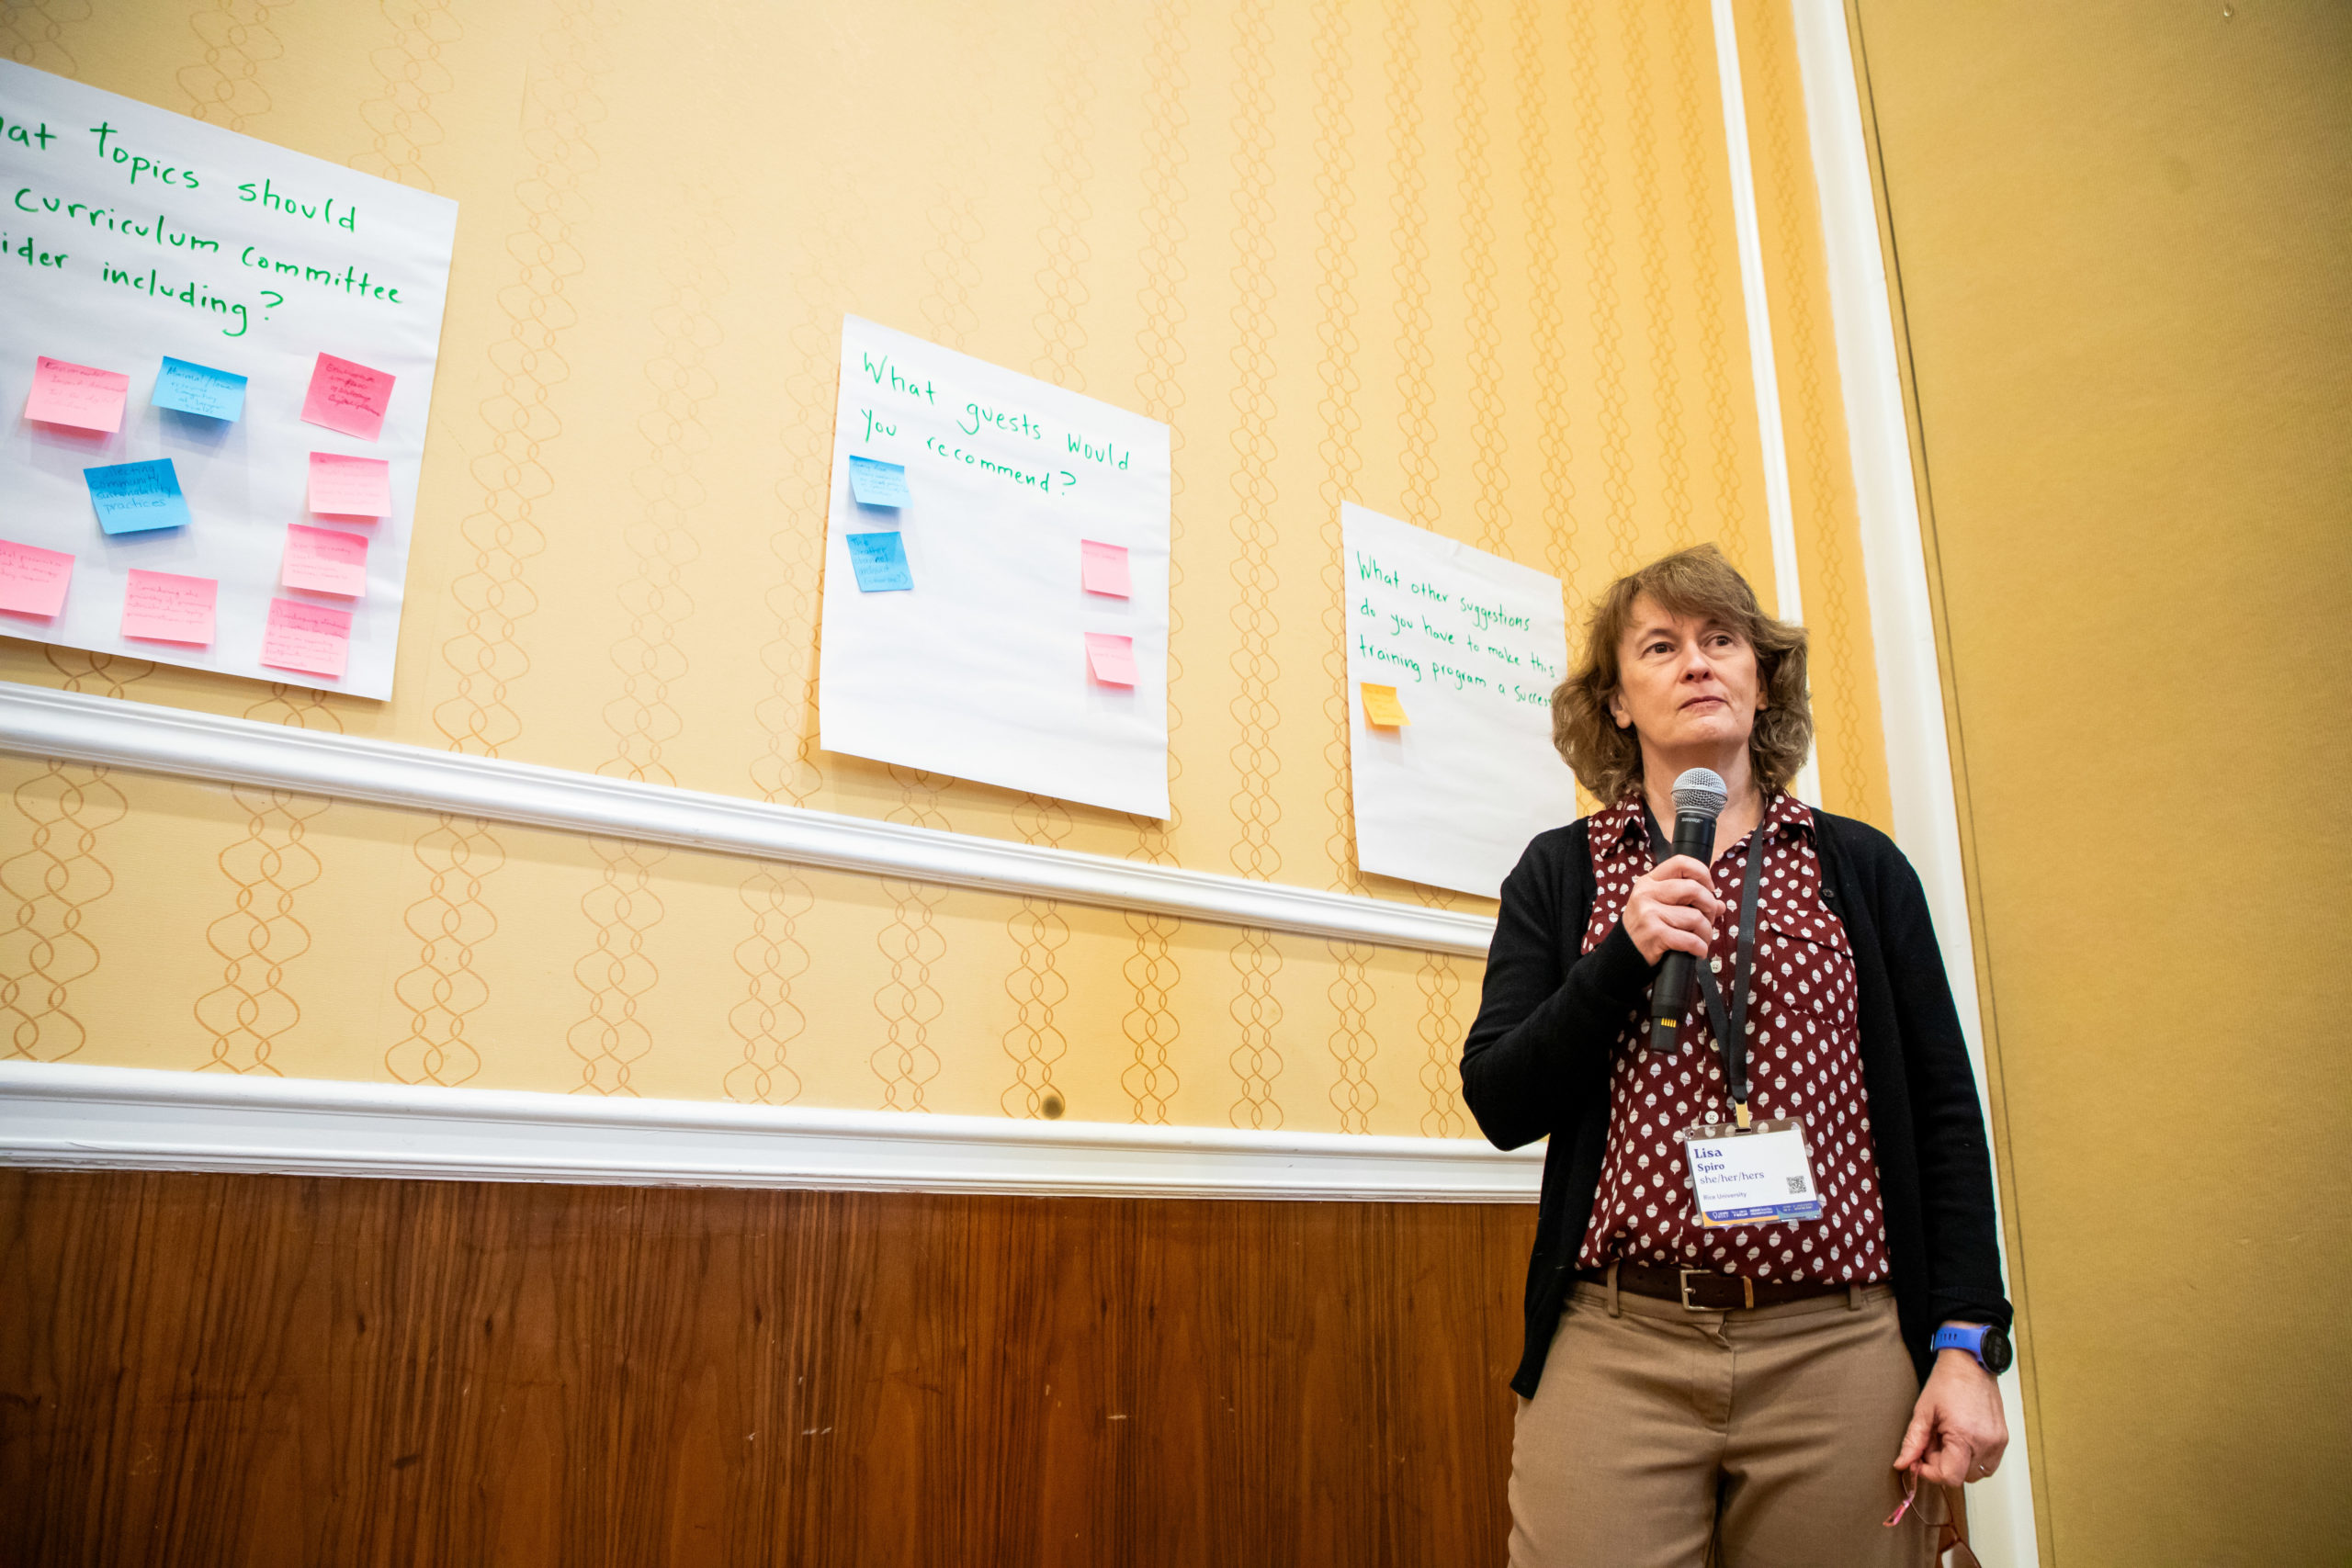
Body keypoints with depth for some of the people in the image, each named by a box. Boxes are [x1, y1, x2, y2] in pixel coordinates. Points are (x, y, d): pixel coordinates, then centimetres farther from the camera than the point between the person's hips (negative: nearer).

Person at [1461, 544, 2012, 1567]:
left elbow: (1945, 1115, 7)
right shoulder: (1560, 874, 7)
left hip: (1839, 1353, 1)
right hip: (1615, 1351, -1)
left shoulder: (1861, 867, 9)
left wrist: (1968, 1340, -2)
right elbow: (1499, 1105, 0)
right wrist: (1625, 955, -12)